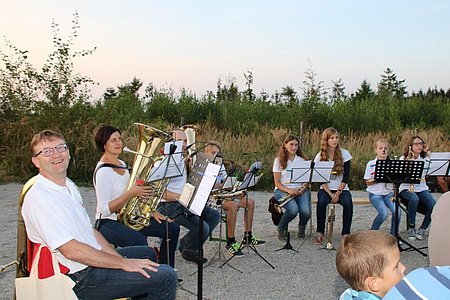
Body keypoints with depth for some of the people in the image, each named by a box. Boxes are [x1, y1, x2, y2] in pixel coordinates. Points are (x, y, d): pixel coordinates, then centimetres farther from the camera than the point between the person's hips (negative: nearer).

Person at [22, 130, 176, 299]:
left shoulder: (68, 185, 11)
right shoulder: (38, 198, -21)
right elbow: (71, 250, -27)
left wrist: (120, 259, 2)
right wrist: (123, 263, -21)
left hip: (93, 258, 10)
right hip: (80, 279, -10)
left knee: (147, 254, 26)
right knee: (166, 277, -13)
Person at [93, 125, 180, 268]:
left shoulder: (122, 164, 12)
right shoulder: (103, 171, -16)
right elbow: (105, 210, -21)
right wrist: (131, 193, -27)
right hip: (108, 222, -9)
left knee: (172, 228, 3)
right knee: (139, 240, -38)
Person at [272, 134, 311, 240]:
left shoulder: (302, 160, 11)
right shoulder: (279, 160, 1)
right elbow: (277, 182, -2)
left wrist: (302, 188, -13)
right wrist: (289, 190, -19)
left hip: (300, 190, 3)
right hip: (282, 190, -3)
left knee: (306, 211, -27)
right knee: (293, 209, -33)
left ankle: (302, 227, 10)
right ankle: (281, 228, -1)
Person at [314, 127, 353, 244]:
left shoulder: (344, 154, 1)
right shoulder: (320, 156, 1)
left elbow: (346, 176, -3)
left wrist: (338, 192, -14)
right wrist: (330, 194, -15)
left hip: (342, 189, 0)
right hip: (325, 189, 0)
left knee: (348, 203, -31)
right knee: (321, 202, -32)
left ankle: (345, 233, -18)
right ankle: (320, 233, -17)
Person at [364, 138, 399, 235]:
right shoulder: (371, 164, -5)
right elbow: (367, 182, -6)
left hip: (388, 192, 3)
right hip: (375, 193, -3)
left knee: (397, 211, -21)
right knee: (384, 213, -23)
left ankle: (393, 234, 2)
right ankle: (373, 231, 4)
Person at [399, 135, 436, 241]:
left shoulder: (425, 158, 11)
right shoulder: (404, 158, 2)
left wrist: (428, 152, -3)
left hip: (422, 188, 3)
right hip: (406, 188, -3)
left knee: (433, 206, -24)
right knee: (414, 199, -37)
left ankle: (422, 229, -1)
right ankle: (411, 228, -17)